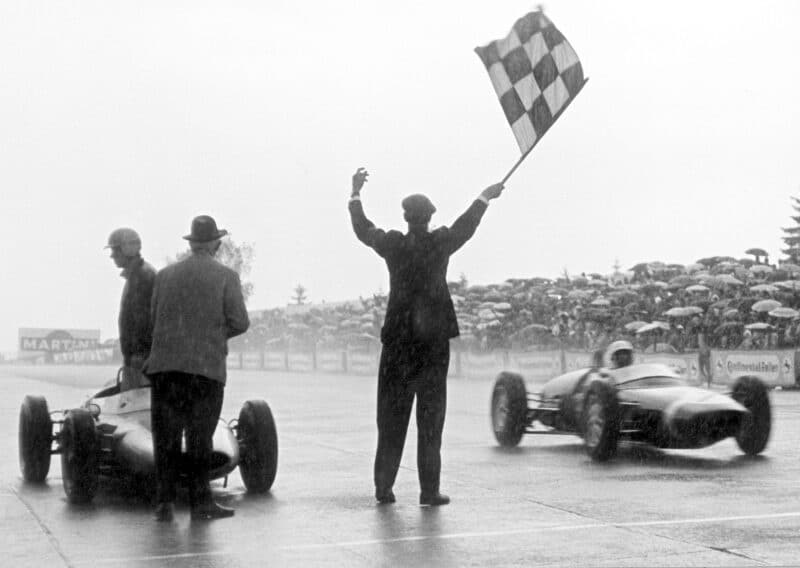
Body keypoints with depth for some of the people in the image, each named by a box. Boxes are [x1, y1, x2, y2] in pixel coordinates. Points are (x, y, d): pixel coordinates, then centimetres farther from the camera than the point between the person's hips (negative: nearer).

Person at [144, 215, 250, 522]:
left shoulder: (165, 275, 10)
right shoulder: (226, 276, 1)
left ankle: (164, 502, 4)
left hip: (165, 363, 2)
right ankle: (200, 502, 6)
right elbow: (239, 322, -2)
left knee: (166, 436, 8)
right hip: (207, 365, -2)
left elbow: (155, 319, 10)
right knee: (200, 437, 5)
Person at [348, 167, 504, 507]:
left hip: (397, 341, 1)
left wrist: (356, 193, 30)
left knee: (392, 415, 9)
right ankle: (429, 491, 1)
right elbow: (466, 226, 14)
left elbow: (363, 229, 16)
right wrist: (485, 197, 30)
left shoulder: (393, 244, -2)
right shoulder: (441, 242, -4)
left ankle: (384, 487, 11)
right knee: (430, 416, 2)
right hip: (434, 341, -1)